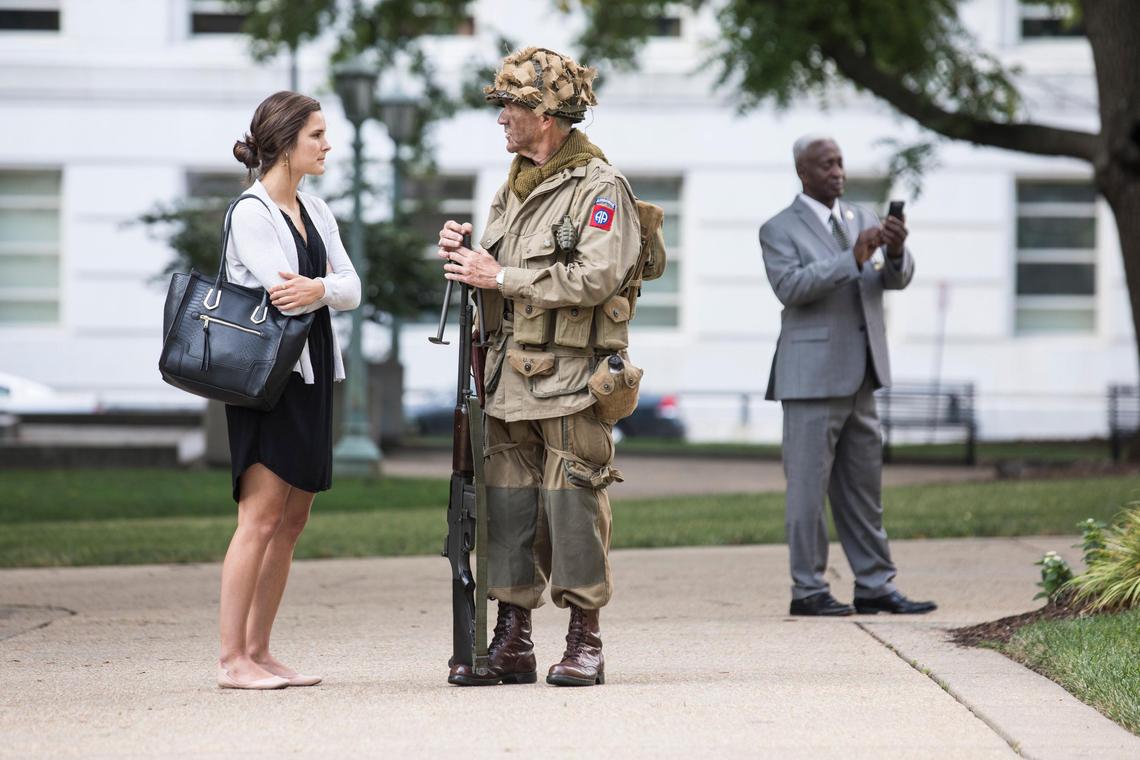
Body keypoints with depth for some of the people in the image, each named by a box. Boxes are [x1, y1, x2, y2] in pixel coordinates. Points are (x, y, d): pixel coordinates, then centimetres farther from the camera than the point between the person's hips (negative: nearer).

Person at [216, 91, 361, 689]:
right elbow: (282, 294, -20)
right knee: (262, 515, -11)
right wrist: (327, 288, -8)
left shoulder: (315, 212, 15)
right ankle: (231, 658, -9)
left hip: (310, 375, 8)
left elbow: (351, 289, 3)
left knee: (292, 520, 8)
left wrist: (318, 288, -16)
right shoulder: (251, 213, -9)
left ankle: (258, 650, 12)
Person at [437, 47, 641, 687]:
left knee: (573, 508, -5)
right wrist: (467, 255, 3)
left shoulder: (601, 187, -7)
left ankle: (586, 643, 2)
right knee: (507, 507, 6)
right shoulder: (515, 186, 19)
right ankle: (512, 643, 10)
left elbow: (596, 277, -19)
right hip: (510, 375, 7)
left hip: (571, 377, -7)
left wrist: (501, 276, -15)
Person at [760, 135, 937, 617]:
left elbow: (897, 280, 6)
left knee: (863, 487, 9)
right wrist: (852, 259, -26)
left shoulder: (861, 220, 14)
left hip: (859, 378, 6)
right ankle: (808, 591, 1)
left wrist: (896, 252, -17)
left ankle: (875, 587, 12)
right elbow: (789, 286, -19)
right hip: (813, 376, -6)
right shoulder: (780, 230, -4)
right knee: (809, 486, -3)